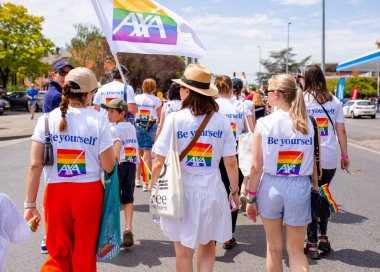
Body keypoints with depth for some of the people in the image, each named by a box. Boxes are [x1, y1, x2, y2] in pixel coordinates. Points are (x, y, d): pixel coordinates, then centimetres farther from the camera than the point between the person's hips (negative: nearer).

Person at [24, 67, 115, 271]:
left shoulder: (47, 119, -1)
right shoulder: (98, 120, -7)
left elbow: (34, 165, -6)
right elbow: (108, 167, -6)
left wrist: (30, 204, 0)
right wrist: (116, 148, 13)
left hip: (57, 192, 2)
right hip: (89, 192, -1)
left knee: (59, 254, 19)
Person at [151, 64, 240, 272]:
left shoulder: (175, 119, -9)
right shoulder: (221, 120, -3)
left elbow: (159, 162, -10)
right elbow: (231, 163, -1)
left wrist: (153, 186, 5)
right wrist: (235, 191, 11)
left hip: (182, 190, -2)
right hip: (212, 189, 2)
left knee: (183, 252, 12)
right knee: (207, 248, 20)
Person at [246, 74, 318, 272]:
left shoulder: (264, 123, -10)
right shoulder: (308, 124, -4)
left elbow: (256, 167, -9)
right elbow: (314, 164, -1)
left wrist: (251, 198, 1)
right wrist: (315, 187, 14)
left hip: (271, 186, -1)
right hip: (300, 188, 1)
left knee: (274, 247, 18)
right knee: (296, 251, 15)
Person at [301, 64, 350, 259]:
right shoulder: (334, 101, 6)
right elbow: (341, 131, 6)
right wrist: (345, 155, 12)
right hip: (330, 157, 4)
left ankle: (312, 244, 7)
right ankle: (323, 238, 25)